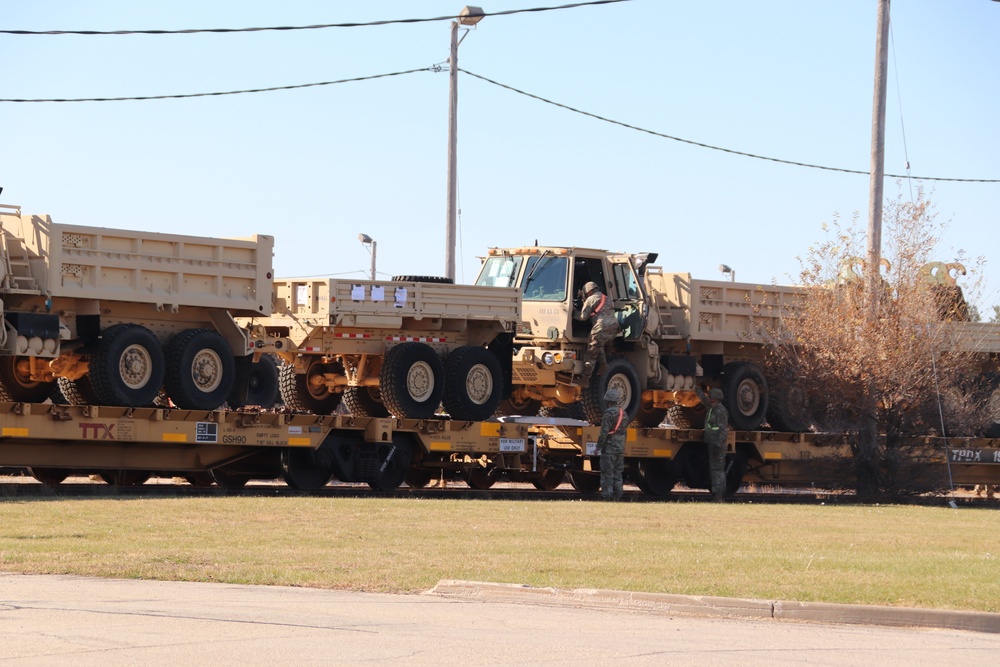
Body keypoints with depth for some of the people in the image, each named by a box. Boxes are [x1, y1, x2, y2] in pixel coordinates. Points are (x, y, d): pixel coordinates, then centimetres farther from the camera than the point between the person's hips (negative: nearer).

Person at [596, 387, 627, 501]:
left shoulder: (609, 414, -14)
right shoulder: (623, 413, 11)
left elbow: (604, 433, -17)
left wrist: (599, 447, -11)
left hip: (609, 448, -8)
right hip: (620, 448, 8)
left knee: (607, 472, -5)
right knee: (618, 473, 12)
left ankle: (607, 495, -7)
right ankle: (617, 495, 11)